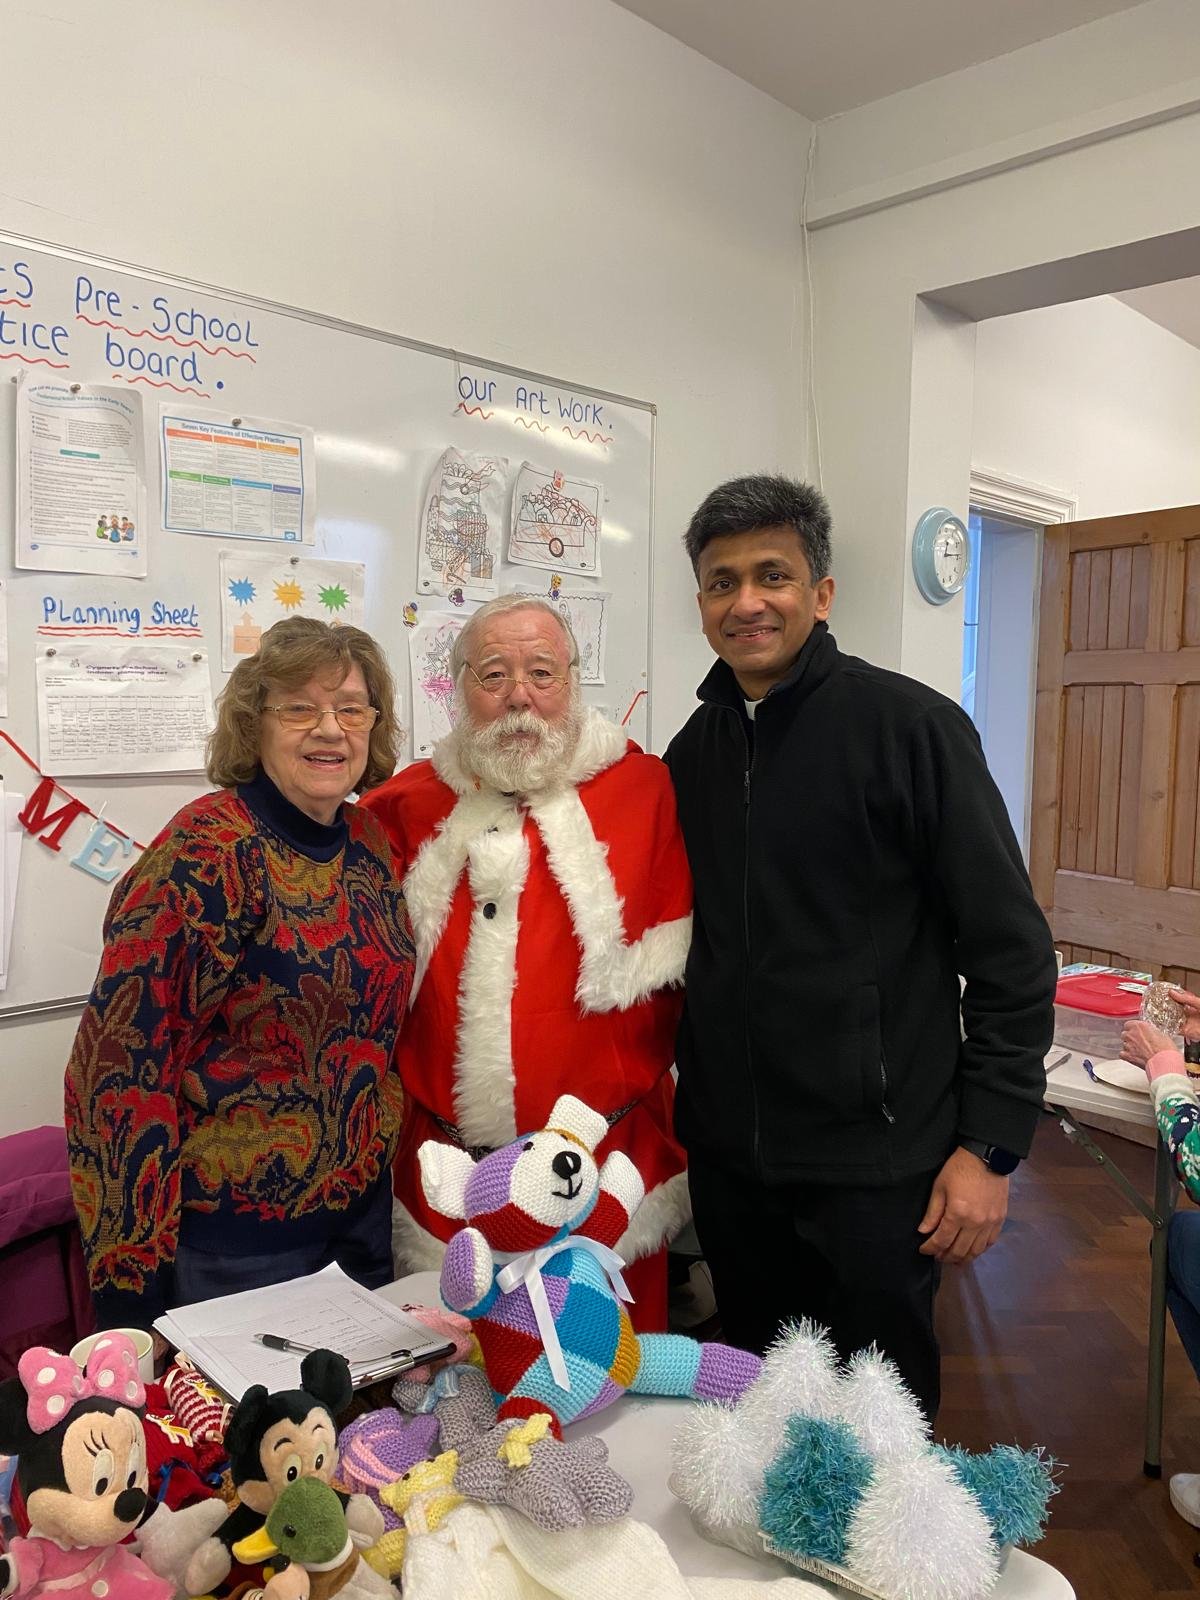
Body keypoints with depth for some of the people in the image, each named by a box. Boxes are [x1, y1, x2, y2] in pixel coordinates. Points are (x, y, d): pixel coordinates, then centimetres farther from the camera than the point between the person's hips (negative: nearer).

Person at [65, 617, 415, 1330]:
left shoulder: (369, 839, 1)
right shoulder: (208, 852, -20)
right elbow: (125, 1057, -20)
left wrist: (386, 1155, 15)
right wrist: (132, 1274, -16)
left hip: (364, 1209, 7)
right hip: (236, 1241, -7)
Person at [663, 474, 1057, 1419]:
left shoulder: (910, 726, -11)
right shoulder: (692, 750, 6)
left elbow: (1010, 946, -11)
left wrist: (991, 1144, -13)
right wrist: (681, 1101, 12)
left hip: (875, 1164, -5)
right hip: (727, 1157, 5)